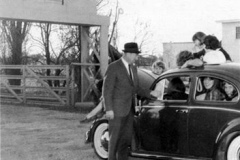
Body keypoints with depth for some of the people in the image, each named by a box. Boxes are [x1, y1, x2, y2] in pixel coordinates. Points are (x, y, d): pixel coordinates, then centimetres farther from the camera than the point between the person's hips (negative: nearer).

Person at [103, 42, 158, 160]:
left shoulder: (133, 68, 12)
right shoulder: (113, 67, -11)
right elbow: (107, 89, -13)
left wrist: (148, 93, 2)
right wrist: (108, 109, -18)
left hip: (129, 109, 7)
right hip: (116, 109, -7)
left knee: (126, 137, 10)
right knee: (115, 138, 0)